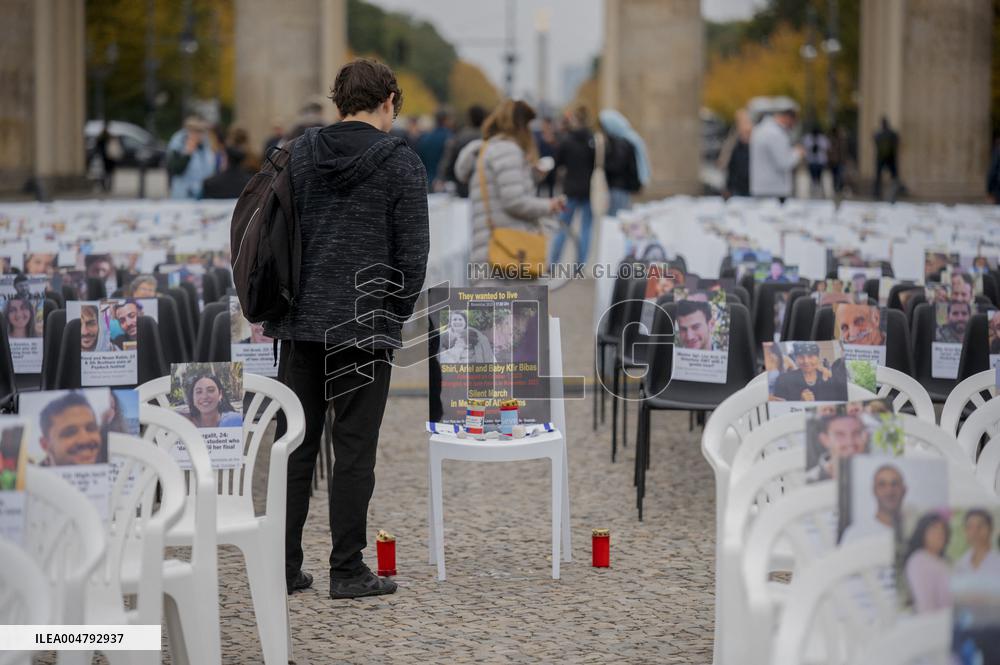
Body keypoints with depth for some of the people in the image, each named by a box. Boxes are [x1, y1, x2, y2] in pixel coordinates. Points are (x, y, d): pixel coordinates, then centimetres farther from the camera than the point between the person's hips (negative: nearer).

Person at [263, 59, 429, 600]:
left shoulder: (299, 153, 6)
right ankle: (347, 570, 5)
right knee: (354, 449, 2)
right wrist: (397, 316, 6)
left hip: (300, 321, 4)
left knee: (295, 444, 9)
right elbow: (412, 253, -7)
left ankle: (283, 565, 12)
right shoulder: (401, 162, -5)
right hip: (365, 327, -4)